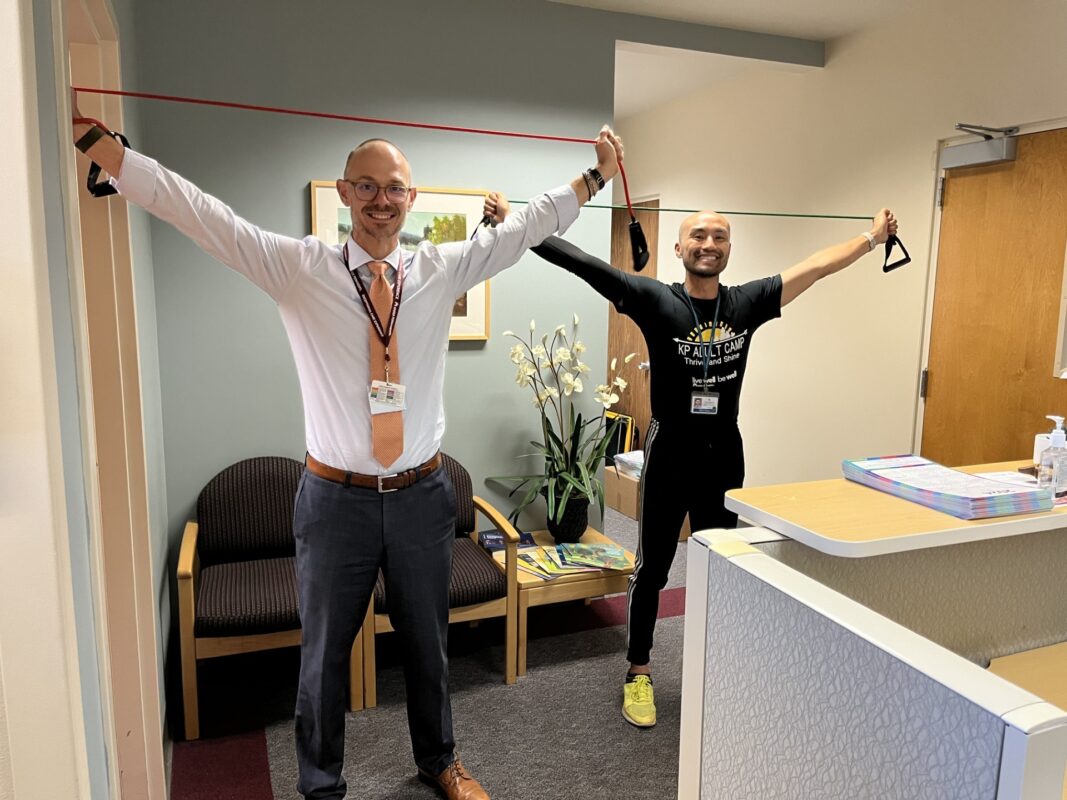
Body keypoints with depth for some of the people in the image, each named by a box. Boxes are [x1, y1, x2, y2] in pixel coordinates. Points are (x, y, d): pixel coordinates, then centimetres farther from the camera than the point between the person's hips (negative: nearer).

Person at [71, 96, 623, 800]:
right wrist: (91, 138, -10)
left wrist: (596, 174, 10)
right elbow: (195, 209, -7)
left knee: (428, 641, 20)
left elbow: (527, 227, 8)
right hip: (336, 498, -2)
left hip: (423, 495, 2)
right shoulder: (297, 267, -4)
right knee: (324, 651, 14)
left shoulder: (442, 269, 2)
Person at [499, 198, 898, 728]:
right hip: (670, 453, -3)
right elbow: (582, 264, -16)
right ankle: (638, 672, 24)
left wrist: (873, 237, 19)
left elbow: (817, 266, 10)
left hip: (724, 453, 4)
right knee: (653, 567, 8)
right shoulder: (655, 300, -10)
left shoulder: (747, 302, 1)